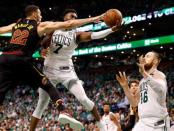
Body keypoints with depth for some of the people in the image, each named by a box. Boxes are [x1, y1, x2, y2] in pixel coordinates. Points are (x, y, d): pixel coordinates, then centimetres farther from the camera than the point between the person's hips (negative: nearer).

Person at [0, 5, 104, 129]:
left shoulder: (15, 25, 26)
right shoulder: (41, 25, 12)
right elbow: (68, 24, 7)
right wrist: (93, 19, 11)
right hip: (21, 60, -4)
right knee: (47, 85, 8)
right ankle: (63, 112, -8)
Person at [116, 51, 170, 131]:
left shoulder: (158, 75, -5)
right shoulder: (143, 80, 20)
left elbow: (161, 89, -30)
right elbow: (134, 103, 21)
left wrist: (144, 73, -41)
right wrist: (125, 86, 10)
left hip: (157, 123, -8)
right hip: (142, 122, 8)